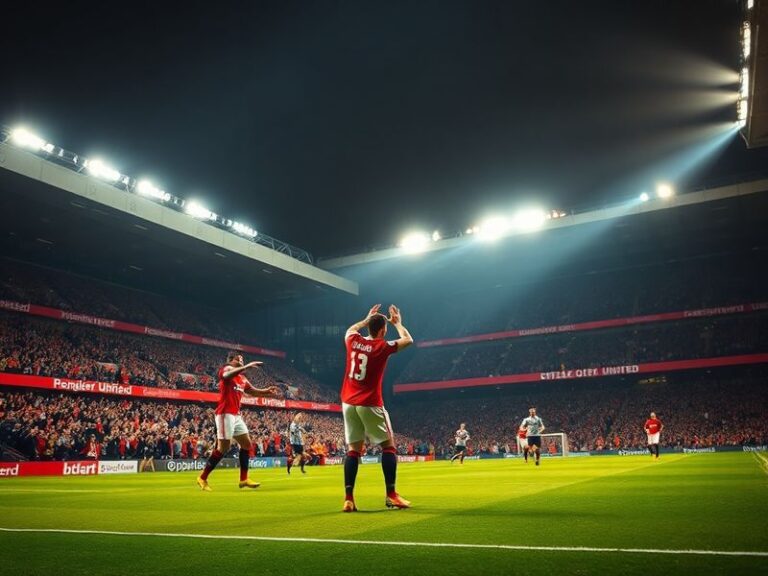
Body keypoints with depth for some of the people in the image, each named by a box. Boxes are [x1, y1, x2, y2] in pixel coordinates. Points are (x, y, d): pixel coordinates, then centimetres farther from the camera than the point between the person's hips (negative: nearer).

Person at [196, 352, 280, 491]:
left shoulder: (242, 378, 17)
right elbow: (226, 375, -31)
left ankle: (244, 479, 15)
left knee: (246, 444, 9)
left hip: (236, 415, 9)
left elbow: (252, 391, 25)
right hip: (226, 414, -9)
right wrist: (247, 366, -39)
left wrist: (266, 391, 8)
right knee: (223, 447, -9)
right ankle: (202, 478, 2)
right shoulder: (226, 369, -6)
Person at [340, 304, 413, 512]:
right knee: (388, 446, 6)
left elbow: (350, 330, 29)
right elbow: (408, 340, 6)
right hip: (370, 404, -5)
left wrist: (367, 319, 35)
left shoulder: (353, 341, 3)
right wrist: (398, 323, 20)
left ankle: (348, 499, 0)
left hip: (348, 403, 5)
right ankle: (391, 495, 3)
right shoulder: (382, 346, -9)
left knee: (353, 449, 6)